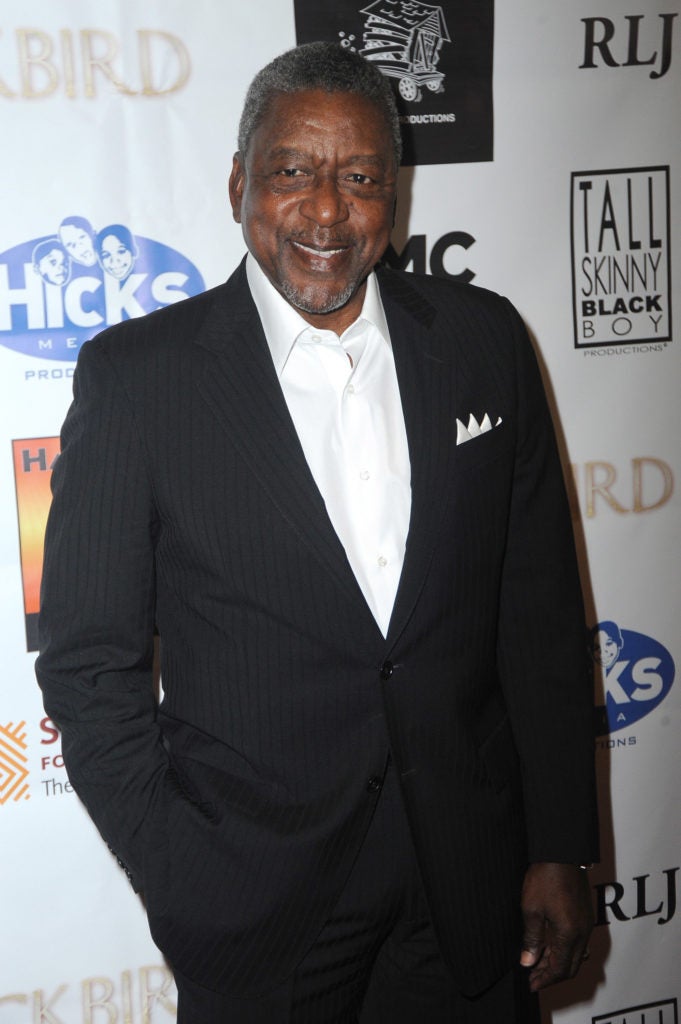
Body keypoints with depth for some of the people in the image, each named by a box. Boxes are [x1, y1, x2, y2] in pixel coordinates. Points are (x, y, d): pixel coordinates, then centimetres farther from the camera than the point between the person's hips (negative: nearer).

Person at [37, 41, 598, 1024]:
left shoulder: (484, 340, -1)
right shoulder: (138, 373, -10)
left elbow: (541, 611, 2)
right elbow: (90, 660, -7)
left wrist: (560, 851, 3)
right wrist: (190, 895, -10)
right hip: (255, 897, -2)